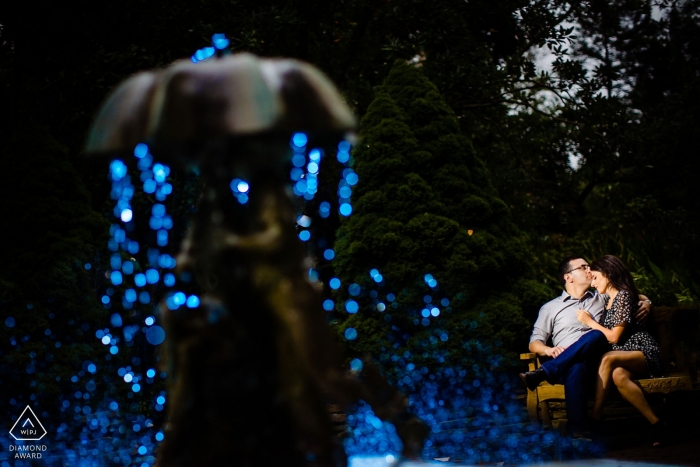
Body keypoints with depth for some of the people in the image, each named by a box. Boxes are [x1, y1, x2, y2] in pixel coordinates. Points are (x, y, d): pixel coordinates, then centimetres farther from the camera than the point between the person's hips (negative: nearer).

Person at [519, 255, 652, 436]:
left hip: (597, 360, 2)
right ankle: (579, 432, -53)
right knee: (577, 368, -42)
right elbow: (534, 343, 16)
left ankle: (542, 373, -44)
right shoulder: (550, 308, 22)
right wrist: (549, 350, -7)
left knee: (597, 336, -36)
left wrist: (646, 302, 13)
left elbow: (634, 296, 38)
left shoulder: (601, 298, 29)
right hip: (565, 363, -1)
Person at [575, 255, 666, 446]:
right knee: (618, 375, -34)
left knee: (608, 359, -38)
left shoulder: (623, 296, -5)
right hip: (626, 356, 7)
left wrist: (589, 322, 1)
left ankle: (594, 418, -38)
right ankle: (655, 423, -38)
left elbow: (614, 337, -10)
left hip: (645, 354, -7)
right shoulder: (608, 298, 22)